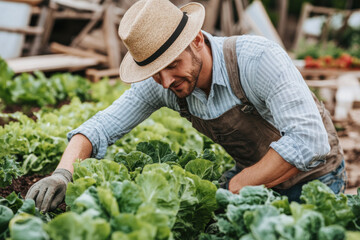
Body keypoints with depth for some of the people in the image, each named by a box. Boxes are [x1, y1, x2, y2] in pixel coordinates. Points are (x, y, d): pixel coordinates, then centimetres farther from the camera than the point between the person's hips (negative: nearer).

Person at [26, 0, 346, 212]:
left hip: (313, 178, -5)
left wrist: (232, 188, -35)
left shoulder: (257, 58, -33)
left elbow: (309, 140, -39)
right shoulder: (160, 85, -16)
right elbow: (100, 127, -12)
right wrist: (63, 174, -31)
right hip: (252, 174, 5)